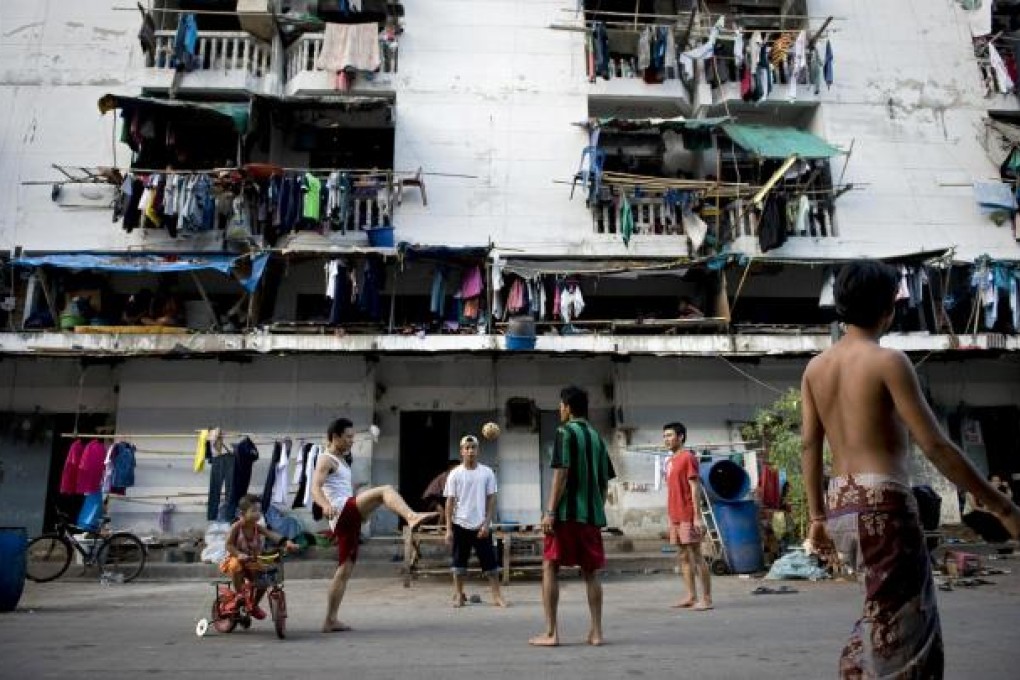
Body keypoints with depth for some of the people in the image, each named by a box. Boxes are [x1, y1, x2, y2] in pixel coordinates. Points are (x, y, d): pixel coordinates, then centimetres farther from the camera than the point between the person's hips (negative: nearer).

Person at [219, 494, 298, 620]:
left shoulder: (257, 527, -8)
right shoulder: (236, 527, -18)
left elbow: (272, 535, -20)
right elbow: (229, 545, -20)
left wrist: (286, 542, -36)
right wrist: (239, 554, -39)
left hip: (252, 562, 5)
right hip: (235, 559, -4)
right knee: (236, 566, -38)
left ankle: (254, 605, 17)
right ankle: (239, 594, -17)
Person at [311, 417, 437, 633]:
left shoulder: (342, 460, 27)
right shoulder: (326, 459, -2)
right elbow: (315, 487, -18)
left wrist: (363, 513, 33)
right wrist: (326, 505, -38)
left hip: (348, 518, 9)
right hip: (342, 511, -9)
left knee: (345, 570, 9)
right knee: (385, 490, -25)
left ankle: (330, 620, 13)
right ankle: (412, 517, -48)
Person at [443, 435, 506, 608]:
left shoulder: (487, 472, 0)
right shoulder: (455, 474, -2)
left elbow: (491, 499, 2)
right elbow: (450, 502, -1)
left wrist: (487, 523, -7)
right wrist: (448, 528, -5)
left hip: (481, 525, 0)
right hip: (461, 525, 0)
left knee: (490, 561, 3)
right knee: (459, 561, 8)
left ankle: (497, 595, 11)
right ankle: (459, 595, 21)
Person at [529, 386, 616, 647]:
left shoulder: (566, 432, -5)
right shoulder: (596, 437, 15)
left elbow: (561, 472, -14)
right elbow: (605, 481, 15)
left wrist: (550, 511, -14)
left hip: (567, 512, -6)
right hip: (592, 514, 6)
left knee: (550, 568, 2)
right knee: (591, 572, 11)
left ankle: (550, 633, 1)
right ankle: (596, 632, 11)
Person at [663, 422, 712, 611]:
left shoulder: (688, 457, -8)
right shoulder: (669, 461, 16)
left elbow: (695, 488, -13)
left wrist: (697, 516, -17)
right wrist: (670, 517, 17)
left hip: (688, 517, -8)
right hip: (675, 517, 8)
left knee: (696, 556, -5)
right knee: (682, 557, 10)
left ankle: (706, 599, 0)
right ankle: (691, 597, 17)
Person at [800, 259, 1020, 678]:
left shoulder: (815, 367, 9)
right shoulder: (888, 361, -9)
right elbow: (935, 446, -12)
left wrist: (818, 515, 15)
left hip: (842, 508, 7)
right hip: (882, 504, -7)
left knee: (890, 618, 24)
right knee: (897, 631, 4)